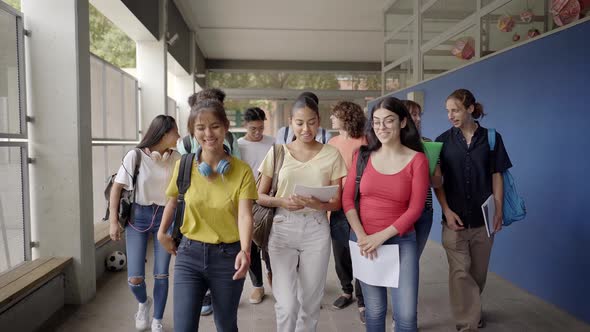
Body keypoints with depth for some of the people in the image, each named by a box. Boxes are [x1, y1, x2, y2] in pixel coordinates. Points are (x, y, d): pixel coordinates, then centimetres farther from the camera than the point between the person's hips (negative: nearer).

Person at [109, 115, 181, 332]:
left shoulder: (176, 158, -4)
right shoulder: (135, 156, -12)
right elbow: (116, 188, -6)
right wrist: (113, 221, -8)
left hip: (165, 217, 2)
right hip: (138, 216, -2)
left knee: (161, 275, 3)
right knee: (134, 278, -3)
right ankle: (143, 302, 33)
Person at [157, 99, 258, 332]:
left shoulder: (242, 171, -10)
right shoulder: (184, 166, -4)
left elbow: (245, 215, -20)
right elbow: (172, 200, 14)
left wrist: (244, 251, -35)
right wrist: (162, 233, 17)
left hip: (227, 256, -1)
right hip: (189, 254, 1)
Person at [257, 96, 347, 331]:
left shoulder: (331, 154, 1)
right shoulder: (278, 152, 1)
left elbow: (336, 203, 3)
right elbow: (259, 196, 5)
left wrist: (318, 204, -19)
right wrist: (282, 202, -15)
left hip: (317, 230, 1)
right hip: (282, 229, -1)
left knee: (310, 301, 13)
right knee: (286, 304, -4)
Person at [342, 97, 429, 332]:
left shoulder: (417, 159, -5)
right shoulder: (363, 155, 2)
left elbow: (415, 208, -9)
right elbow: (347, 198, 1)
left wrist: (381, 236, -14)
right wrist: (361, 235, -11)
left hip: (401, 242, -2)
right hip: (363, 241, 2)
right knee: (374, 311, 13)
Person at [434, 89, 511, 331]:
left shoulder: (491, 138, 1)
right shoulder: (444, 140, 0)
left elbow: (496, 177, 3)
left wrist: (499, 211, -2)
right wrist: (446, 210, -9)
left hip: (482, 217, 1)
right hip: (454, 218, -1)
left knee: (478, 271, 16)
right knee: (460, 272, -4)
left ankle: (473, 310, 40)